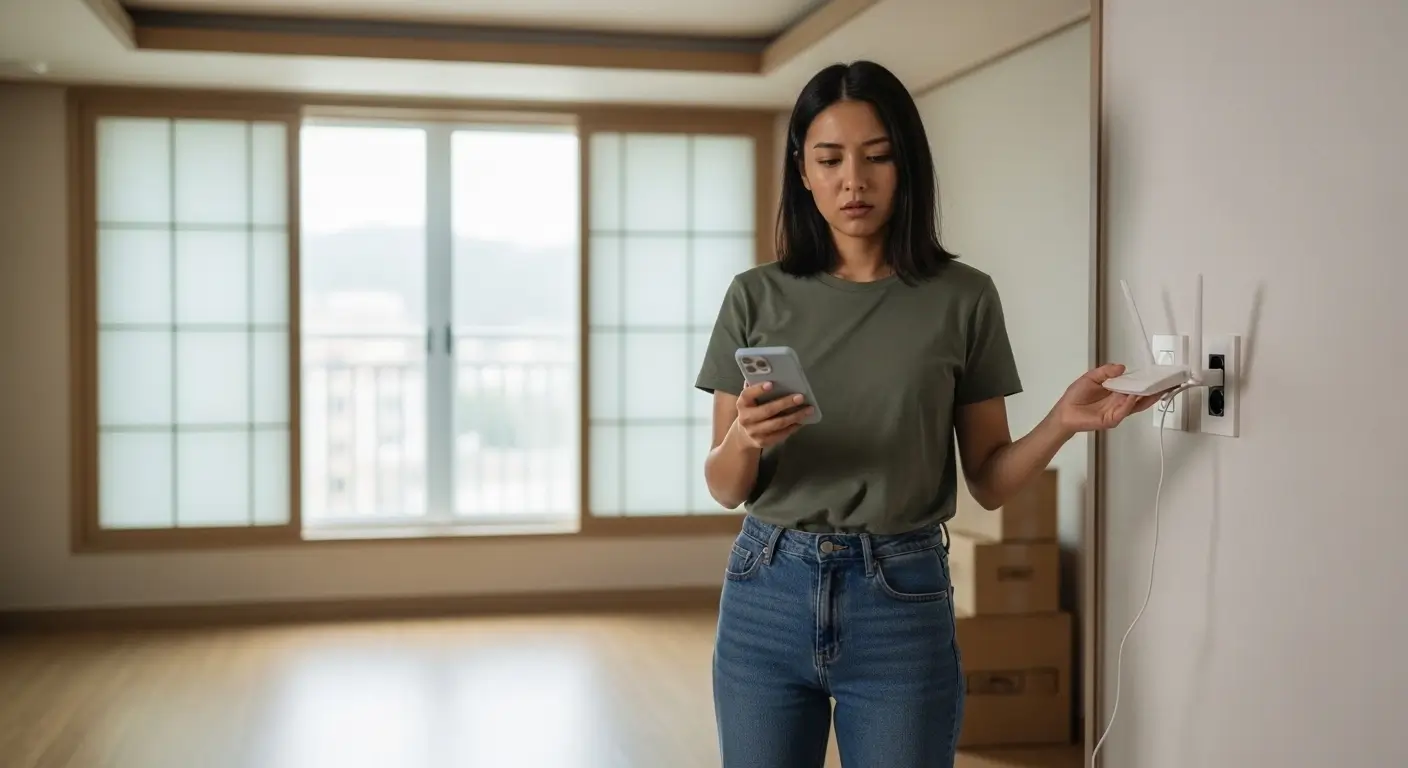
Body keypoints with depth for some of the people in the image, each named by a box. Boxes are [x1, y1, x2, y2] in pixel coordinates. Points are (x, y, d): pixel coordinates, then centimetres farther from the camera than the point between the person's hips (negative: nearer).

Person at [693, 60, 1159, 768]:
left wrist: (1063, 422, -15)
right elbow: (724, 489, 2)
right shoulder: (757, 297, 1)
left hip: (901, 603, -1)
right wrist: (744, 438, -19)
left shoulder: (963, 297, -1)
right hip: (766, 594, 1)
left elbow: (989, 482, 2)